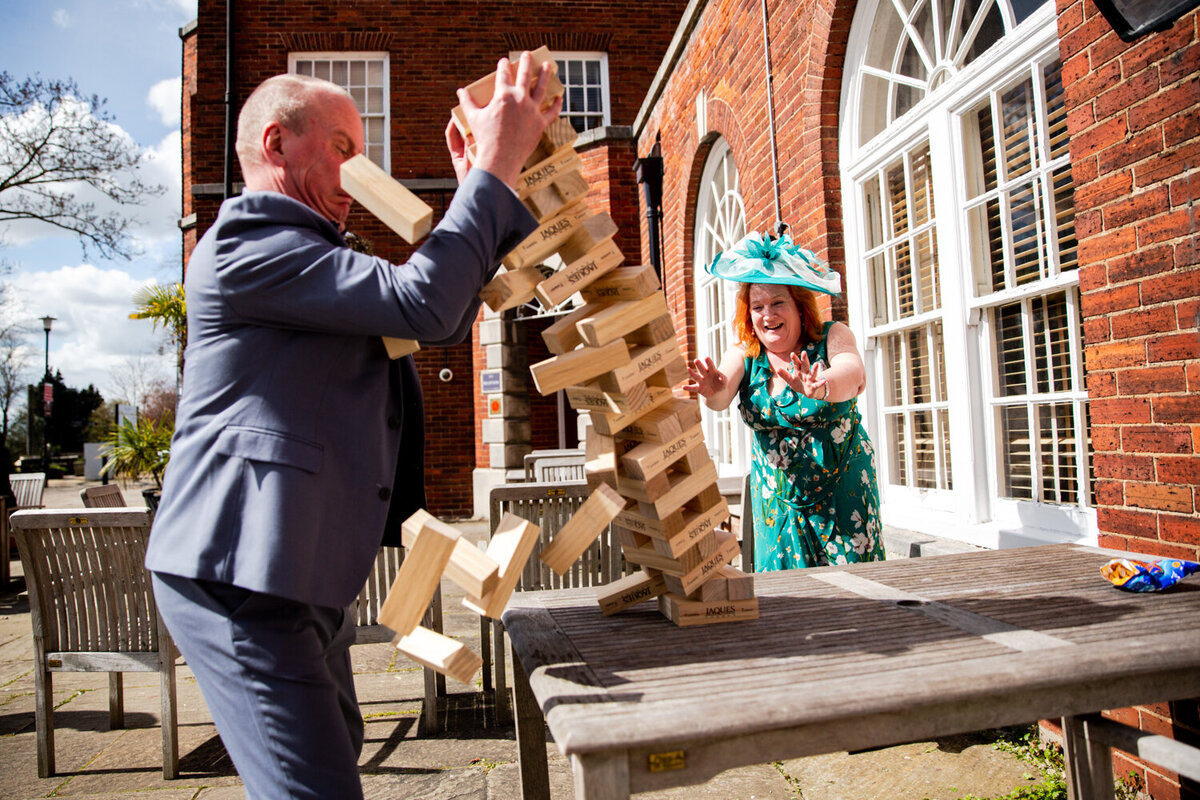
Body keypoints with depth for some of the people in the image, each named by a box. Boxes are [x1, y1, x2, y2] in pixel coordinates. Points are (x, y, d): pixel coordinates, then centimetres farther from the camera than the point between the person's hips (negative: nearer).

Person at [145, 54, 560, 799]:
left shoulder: (299, 253, 22)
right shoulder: (244, 243, -12)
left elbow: (444, 320, 16)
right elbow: (422, 302, -24)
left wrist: (486, 183, 10)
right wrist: (496, 165, -16)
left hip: (296, 575, 11)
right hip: (240, 577, -11)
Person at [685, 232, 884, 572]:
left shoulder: (831, 337, -8)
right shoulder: (744, 355, -2)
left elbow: (853, 372, -31)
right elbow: (721, 395, -22)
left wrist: (821, 386, -54)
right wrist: (713, 389, -47)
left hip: (842, 490, -2)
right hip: (776, 499, 2)